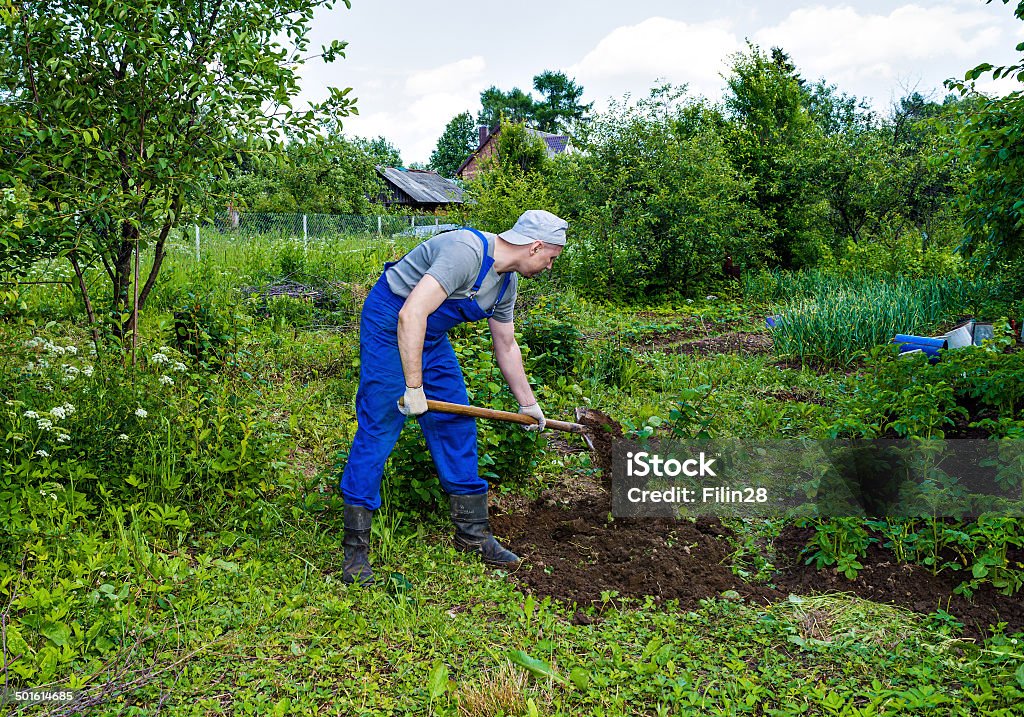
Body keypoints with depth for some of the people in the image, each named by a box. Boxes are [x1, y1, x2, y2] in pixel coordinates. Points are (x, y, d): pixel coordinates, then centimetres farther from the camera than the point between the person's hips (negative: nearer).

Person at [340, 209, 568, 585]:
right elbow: (411, 315, -36)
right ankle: (355, 547, 0)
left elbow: (506, 346, 15)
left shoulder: (507, 281, 2)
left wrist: (528, 404, 21)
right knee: (378, 428, -10)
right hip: (389, 324, -9)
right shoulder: (466, 252, -29)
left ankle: (472, 532, 19)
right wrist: (414, 388, -33)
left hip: (431, 335, 9)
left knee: (456, 424, 7)